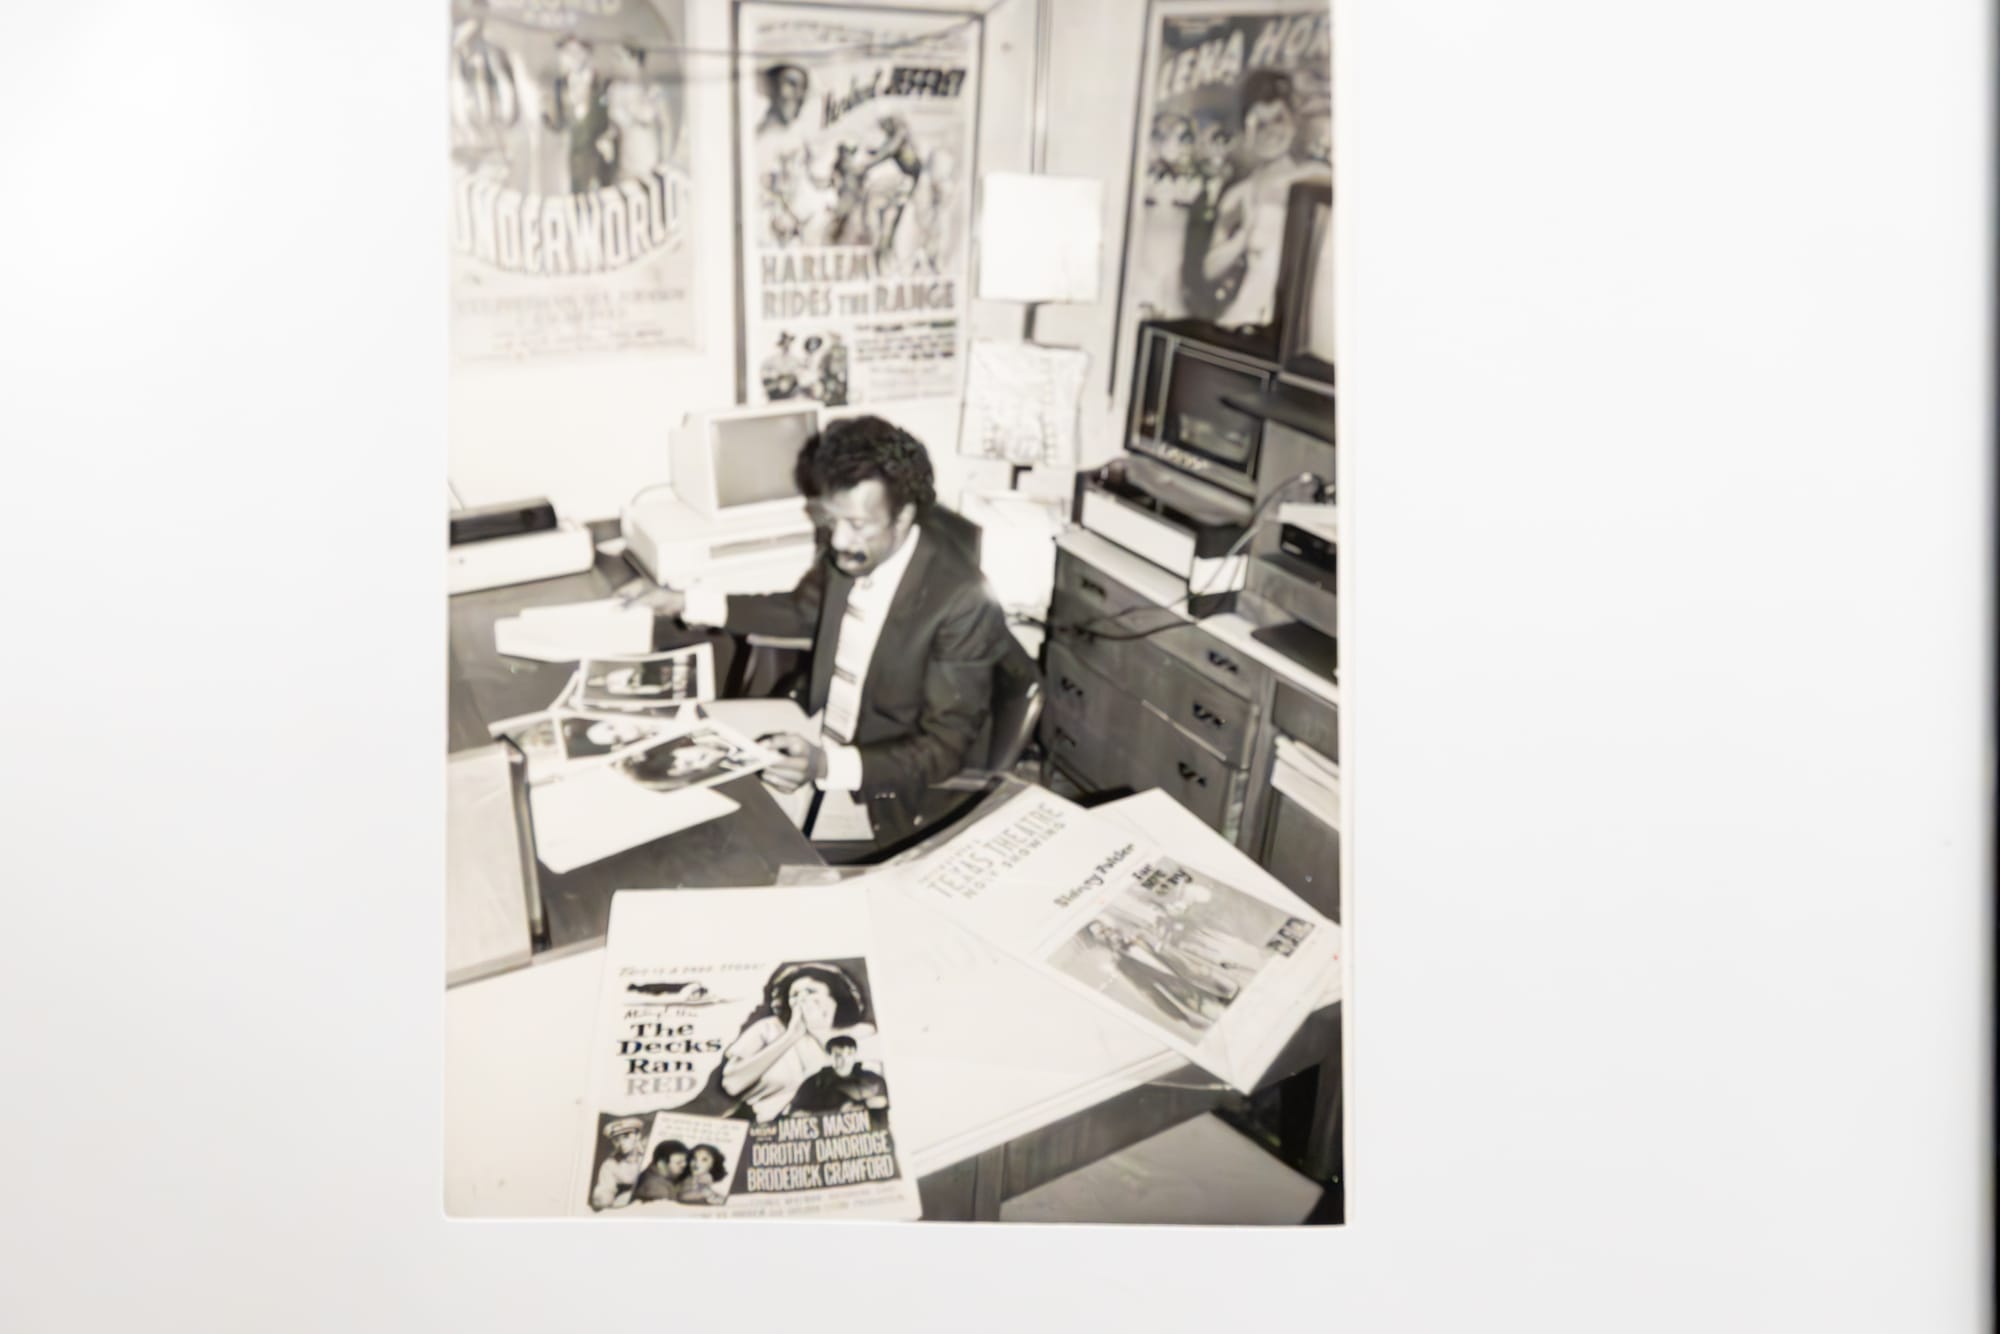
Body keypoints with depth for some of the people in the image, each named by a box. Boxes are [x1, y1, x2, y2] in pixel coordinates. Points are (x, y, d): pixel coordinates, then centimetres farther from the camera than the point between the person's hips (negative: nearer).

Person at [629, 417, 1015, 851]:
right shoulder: (851, 551, -8)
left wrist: (829, 766, -35)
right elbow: (802, 611, 15)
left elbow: (946, 746, -23)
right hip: (819, 743, 7)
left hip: (889, 793, -6)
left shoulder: (962, 601, -29)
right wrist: (687, 602, 11)